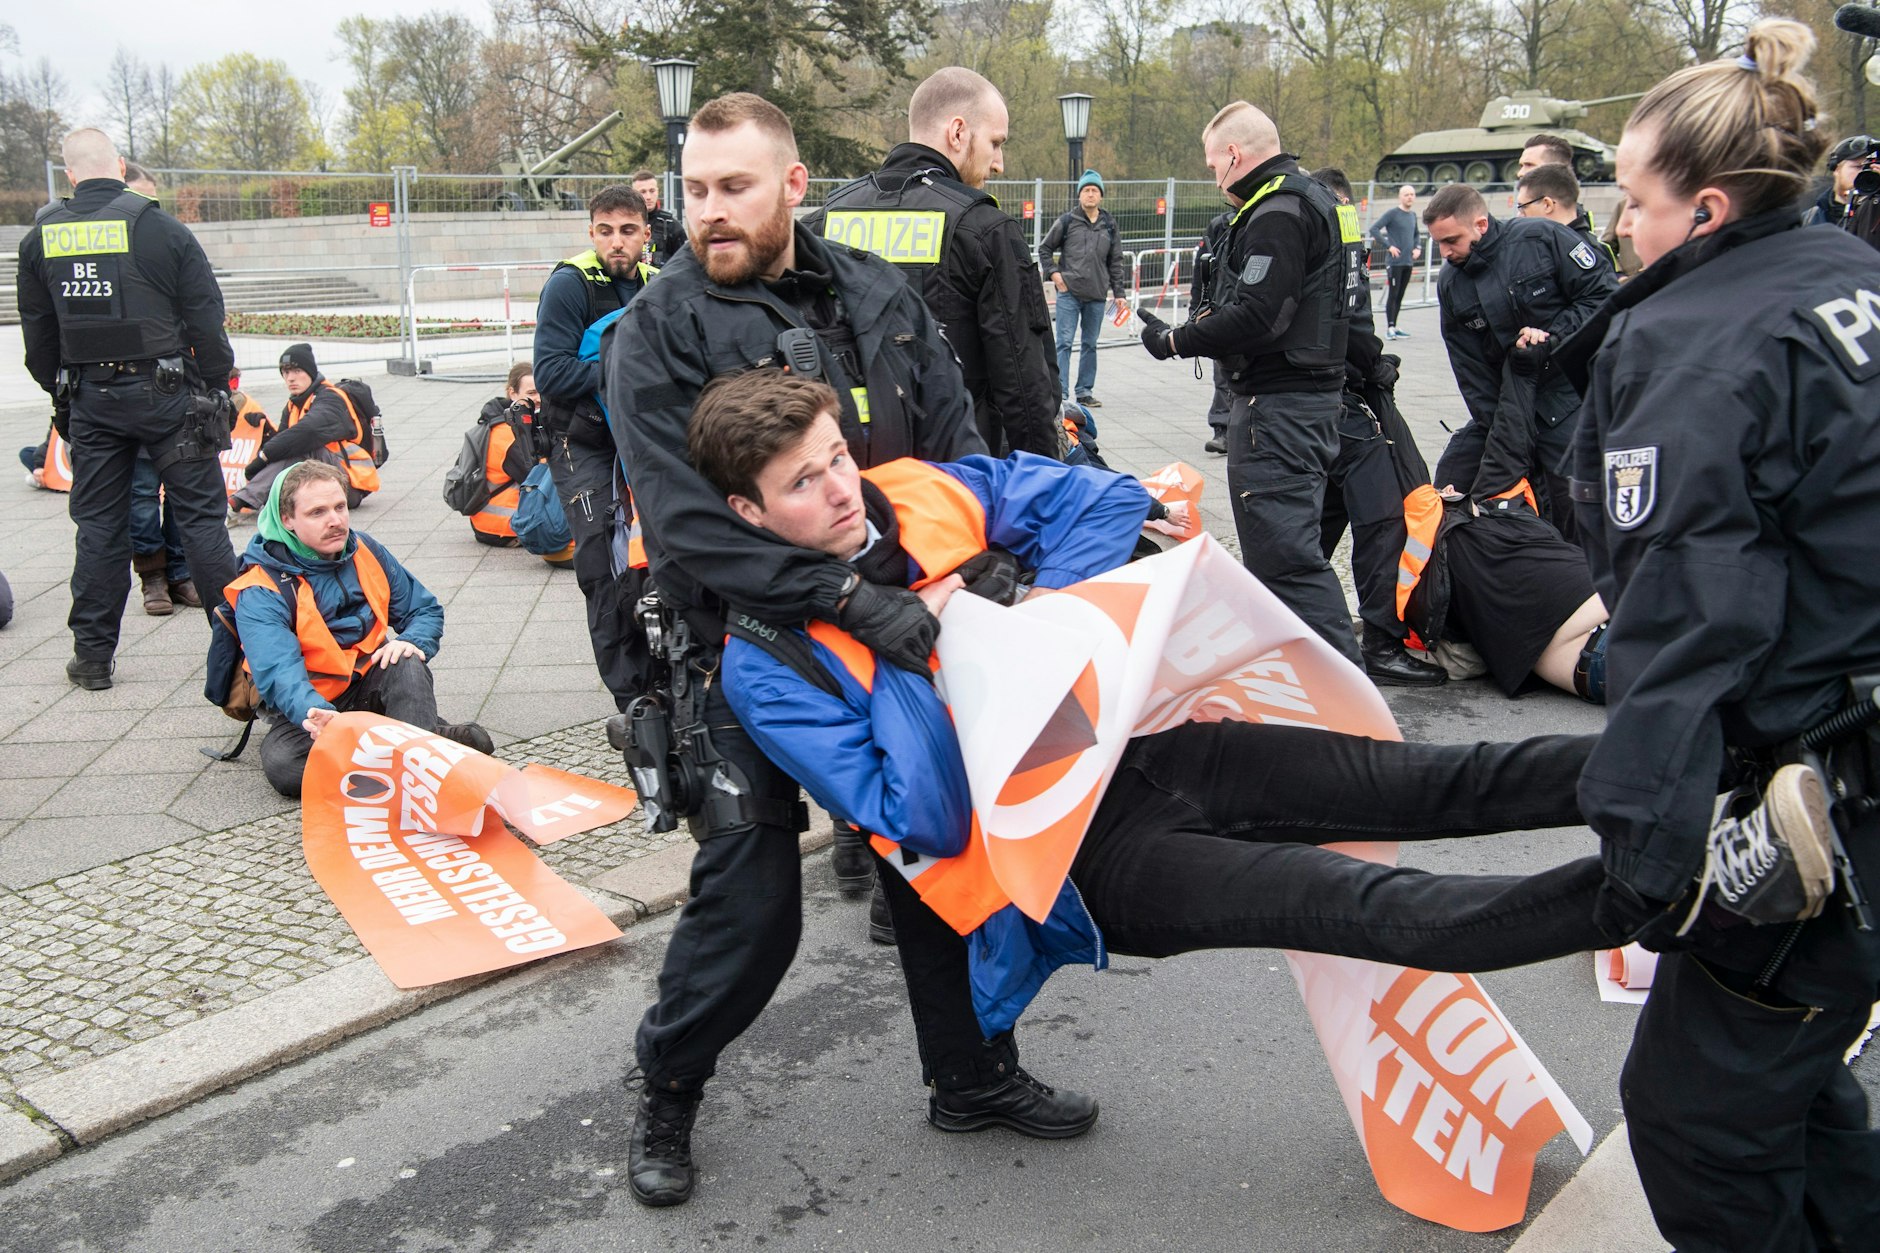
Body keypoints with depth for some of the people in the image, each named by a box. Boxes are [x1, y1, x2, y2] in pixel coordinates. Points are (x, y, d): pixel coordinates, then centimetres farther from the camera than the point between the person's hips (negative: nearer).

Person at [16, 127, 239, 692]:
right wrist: (216, 383, 5)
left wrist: (60, 392, 21)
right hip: (164, 390, -3)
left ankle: (93, 653, 15)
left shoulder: (41, 238, 5)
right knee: (199, 514, 2)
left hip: (88, 397, 3)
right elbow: (205, 319, -6)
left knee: (98, 523, 10)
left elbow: (37, 332, 11)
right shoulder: (161, 228, -7)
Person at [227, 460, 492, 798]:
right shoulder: (259, 593, -16)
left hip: (371, 683, 3)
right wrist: (314, 714, -53)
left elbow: (426, 610, 10)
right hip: (309, 707, -3)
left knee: (406, 663, -30)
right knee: (282, 764, -35)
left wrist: (413, 641, -16)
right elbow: (278, 672, -31)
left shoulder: (366, 552, 2)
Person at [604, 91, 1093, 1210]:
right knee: (753, 888, -1)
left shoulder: (878, 295, 6)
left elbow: (957, 445, 7)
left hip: (904, 623, 5)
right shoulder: (661, 332, -9)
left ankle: (974, 1070, 34)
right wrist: (849, 597, -30)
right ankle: (667, 1094, 25)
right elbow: (689, 520, -21)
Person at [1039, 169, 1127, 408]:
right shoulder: (1067, 221, 2)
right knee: (1064, 342, -7)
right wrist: (1053, 272, -3)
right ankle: (1061, 392, -6)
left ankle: (1085, 391, 17)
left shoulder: (1109, 225, 11)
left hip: (1097, 295, 3)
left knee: (1090, 344, 9)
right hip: (1069, 293, -3)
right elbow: (1044, 248, 10)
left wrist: (1119, 293, 11)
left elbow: (1115, 262, 15)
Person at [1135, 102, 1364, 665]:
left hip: (1277, 404, -11)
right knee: (1281, 542, 19)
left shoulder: (1277, 214, -15)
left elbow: (1257, 316, -24)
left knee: (1284, 551, -11)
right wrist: (1205, 324, 14)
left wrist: (1176, 340, -13)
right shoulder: (1313, 200, 19)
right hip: (1313, 391, 11)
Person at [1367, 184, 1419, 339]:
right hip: (1394, 262, -6)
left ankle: (1394, 326, 17)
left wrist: (1416, 248, 8)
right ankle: (1389, 328, -4)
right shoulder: (1392, 214, -8)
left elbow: (1417, 234, 27)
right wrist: (1389, 246, -17)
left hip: (1408, 262, 6)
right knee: (1392, 294, -6)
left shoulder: (1413, 215, 12)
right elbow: (1374, 229, -14)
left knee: (1400, 296, 10)